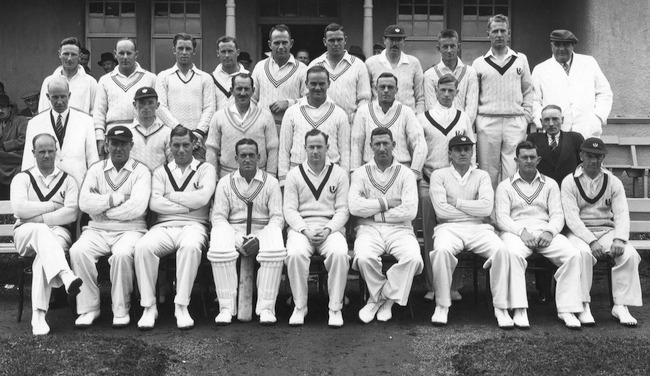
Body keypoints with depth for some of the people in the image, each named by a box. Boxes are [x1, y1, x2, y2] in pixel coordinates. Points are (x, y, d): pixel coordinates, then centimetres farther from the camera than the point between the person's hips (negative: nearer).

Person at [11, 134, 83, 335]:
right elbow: (19, 208, -5)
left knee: (44, 256, -34)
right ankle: (66, 276, -58)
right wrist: (52, 205, -5)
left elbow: (71, 213, -4)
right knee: (41, 231, -37)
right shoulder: (22, 179, 14)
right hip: (26, 233, 0)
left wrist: (39, 217, -12)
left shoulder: (67, 180, 13)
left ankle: (38, 316, -37)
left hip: (58, 232, 0)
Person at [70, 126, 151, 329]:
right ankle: (88, 308, -12)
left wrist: (103, 208, -6)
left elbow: (137, 207, -12)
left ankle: (121, 310, -15)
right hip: (97, 229, 3)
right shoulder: (96, 169, 12)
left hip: (129, 230, -3)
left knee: (122, 254, -34)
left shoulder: (141, 171, 3)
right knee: (78, 251, -25)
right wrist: (115, 198, -10)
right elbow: (84, 202, -3)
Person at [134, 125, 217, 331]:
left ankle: (181, 306, -28)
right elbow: (154, 202, 1)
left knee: (190, 246, -38)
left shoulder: (205, 169, 13)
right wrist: (188, 205, -4)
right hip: (163, 226, 2)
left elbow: (202, 198, -7)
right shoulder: (161, 171, 20)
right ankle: (149, 307, -20)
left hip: (193, 226, -2)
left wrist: (171, 196, 1)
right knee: (142, 247, -30)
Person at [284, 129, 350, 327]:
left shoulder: (339, 174, 10)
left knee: (340, 253, -33)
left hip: (331, 227, 0)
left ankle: (335, 308, -18)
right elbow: (290, 209, 3)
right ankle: (299, 307, -15)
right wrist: (305, 230, -14)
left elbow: (343, 208, 3)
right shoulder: (294, 175, 11)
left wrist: (328, 230, -14)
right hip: (301, 227, 0)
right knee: (295, 254, -33)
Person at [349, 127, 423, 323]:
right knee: (364, 257, -33)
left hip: (399, 228, 0)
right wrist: (385, 203, -7)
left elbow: (410, 211, -7)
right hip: (369, 229, 0)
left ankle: (377, 298, -8)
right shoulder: (361, 173, 10)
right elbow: (354, 206, -7)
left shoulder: (406, 174, 8)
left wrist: (374, 211, -5)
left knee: (413, 258, -30)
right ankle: (385, 299, -4)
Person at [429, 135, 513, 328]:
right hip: (449, 227, -2)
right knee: (442, 250, -35)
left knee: (502, 250, -28)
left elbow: (487, 207, -3)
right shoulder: (439, 175, 9)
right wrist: (474, 209, 0)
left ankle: (501, 307, -17)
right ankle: (442, 306, -19)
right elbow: (441, 210, -6)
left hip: (478, 228, 2)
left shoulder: (482, 176, 14)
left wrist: (456, 202, -4)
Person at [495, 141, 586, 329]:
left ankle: (567, 309, -24)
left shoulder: (550, 184, 22)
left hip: (545, 231, 3)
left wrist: (550, 232, -12)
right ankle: (519, 310, -36)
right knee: (513, 254, -38)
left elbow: (557, 215, 11)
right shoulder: (505, 186, 15)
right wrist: (521, 231, -16)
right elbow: (502, 217, 3)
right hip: (516, 231, -2)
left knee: (573, 254, -26)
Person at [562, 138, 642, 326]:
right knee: (583, 253, -36)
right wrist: (591, 241, -24)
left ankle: (621, 306, -18)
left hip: (607, 231, 3)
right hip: (579, 232, -3)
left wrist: (619, 239, -21)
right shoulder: (570, 182, 0)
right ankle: (583, 306, -26)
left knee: (630, 254, -26)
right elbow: (572, 217, -10)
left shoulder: (613, 182, 9)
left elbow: (622, 214, -1)